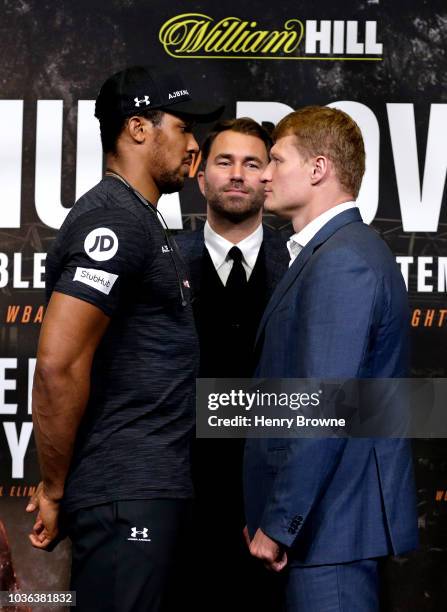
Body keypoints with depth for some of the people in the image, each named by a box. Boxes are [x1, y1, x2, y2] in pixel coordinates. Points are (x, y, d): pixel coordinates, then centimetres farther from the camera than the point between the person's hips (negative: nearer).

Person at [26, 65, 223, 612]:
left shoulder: (137, 218, 18)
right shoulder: (115, 219, -15)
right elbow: (59, 365, -23)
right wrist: (54, 490, -14)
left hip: (149, 486, 10)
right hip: (127, 492, -10)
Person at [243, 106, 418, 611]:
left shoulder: (342, 261, -16)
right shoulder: (329, 252, 16)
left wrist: (278, 522, -18)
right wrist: (272, 513, 16)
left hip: (332, 518, -10)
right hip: (328, 513, 10)